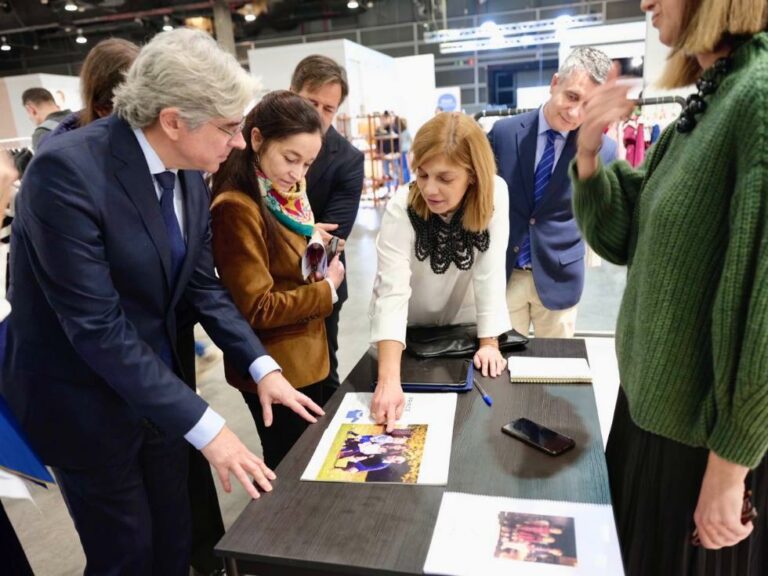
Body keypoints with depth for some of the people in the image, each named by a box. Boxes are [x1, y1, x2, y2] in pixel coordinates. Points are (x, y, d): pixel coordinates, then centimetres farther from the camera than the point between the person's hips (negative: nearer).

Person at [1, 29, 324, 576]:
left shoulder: (189, 173, -4)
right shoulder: (67, 170, -27)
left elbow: (202, 285, 2)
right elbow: (96, 325, -29)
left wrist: (262, 366, -7)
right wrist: (205, 427, -28)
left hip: (155, 384, 6)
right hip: (85, 400, -6)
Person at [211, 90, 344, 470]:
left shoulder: (285, 198, 5)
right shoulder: (237, 209, -23)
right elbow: (257, 309, -23)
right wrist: (326, 289, -15)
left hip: (305, 360, 9)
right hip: (275, 370, -9)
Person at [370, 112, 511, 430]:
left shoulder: (495, 194, -24)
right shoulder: (400, 209, -30)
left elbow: (490, 273, -20)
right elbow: (391, 294, -39)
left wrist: (489, 342, -21)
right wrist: (389, 380, -49)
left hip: (461, 326, 2)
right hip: (407, 330, -2)